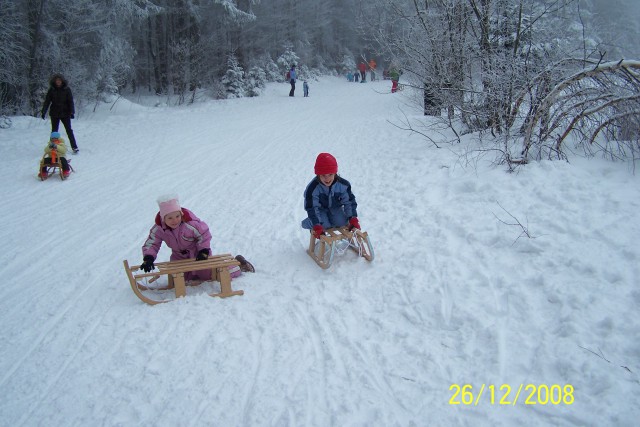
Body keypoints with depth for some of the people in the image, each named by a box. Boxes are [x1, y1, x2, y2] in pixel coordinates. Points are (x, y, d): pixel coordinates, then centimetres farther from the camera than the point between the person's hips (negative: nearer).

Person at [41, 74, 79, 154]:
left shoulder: (66, 89, -2)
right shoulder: (51, 90, 1)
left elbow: (70, 101, -2)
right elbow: (47, 101, 3)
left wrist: (72, 112, -11)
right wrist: (43, 111, -2)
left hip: (65, 113, -2)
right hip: (54, 114, 2)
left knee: (69, 130, -2)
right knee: (54, 131, 8)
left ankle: (74, 147, 1)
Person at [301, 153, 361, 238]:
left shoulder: (343, 184, -24)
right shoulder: (312, 188, -32)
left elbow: (349, 202, -15)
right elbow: (311, 208, -28)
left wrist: (353, 219, -23)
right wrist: (317, 226, -35)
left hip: (335, 208, 3)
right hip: (320, 209, -3)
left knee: (342, 222, -17)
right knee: (325, 225, -26)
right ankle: (308, 223, 7)